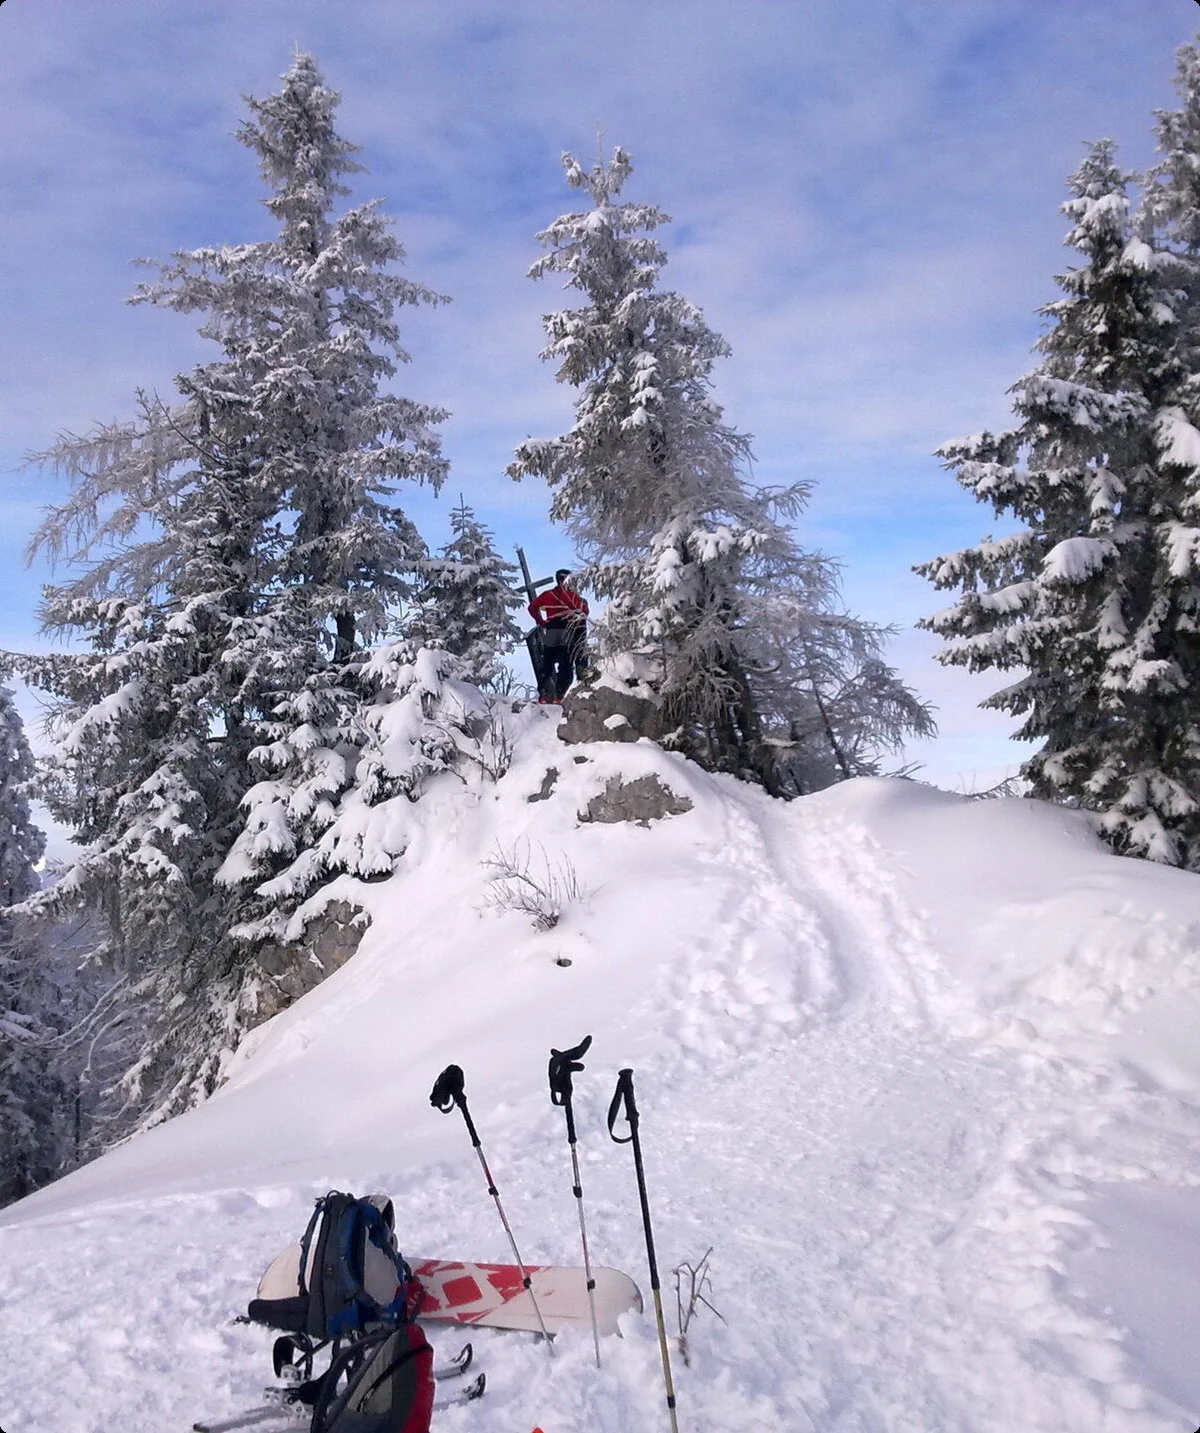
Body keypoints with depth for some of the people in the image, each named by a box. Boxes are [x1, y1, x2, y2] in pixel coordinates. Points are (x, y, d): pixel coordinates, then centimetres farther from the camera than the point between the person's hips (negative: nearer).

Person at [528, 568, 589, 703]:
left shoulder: (547, 594, 10)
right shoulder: (572, 595, 0)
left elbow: (532, 607, 6)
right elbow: (584, 611, -8)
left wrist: (541, 622, 7)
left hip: (550, 632, 3)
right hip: (567, 633, -3)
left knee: (547, 664, 10)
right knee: (566, 666, 2)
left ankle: (543, 695, 3)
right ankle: (558, 696, -5)